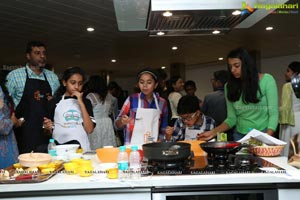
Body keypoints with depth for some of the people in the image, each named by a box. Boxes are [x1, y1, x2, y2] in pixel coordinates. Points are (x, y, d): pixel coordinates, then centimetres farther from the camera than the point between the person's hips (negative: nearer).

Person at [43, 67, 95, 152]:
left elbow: (89, 129, -6)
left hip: (81, 146, 0)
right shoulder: (54, 102, 6)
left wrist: (81, 103, -9)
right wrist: (47, 127, -11)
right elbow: (48, 132, 12)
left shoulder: (85, 102, 6)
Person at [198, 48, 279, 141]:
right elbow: (231, 119, 2)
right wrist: (213, 132, -12)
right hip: (240, 136, 3)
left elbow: (273, 114, -11)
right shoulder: (229, 86, 1)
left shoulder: (266, 80, -8)